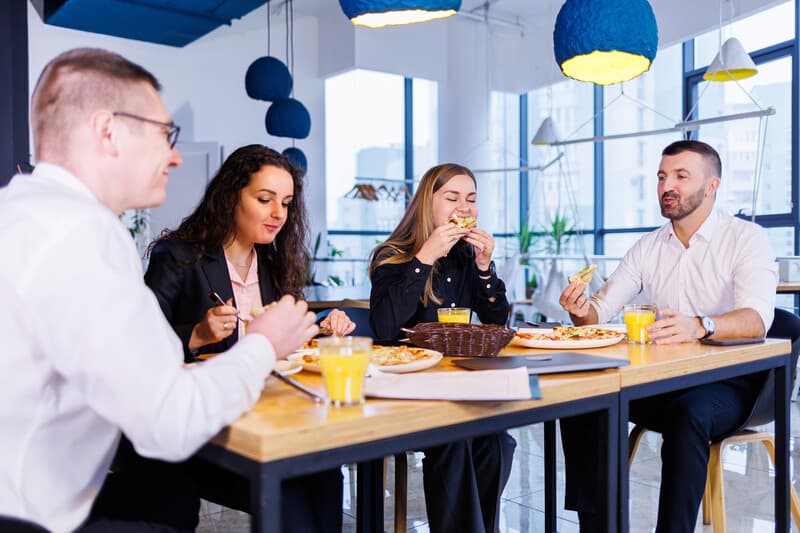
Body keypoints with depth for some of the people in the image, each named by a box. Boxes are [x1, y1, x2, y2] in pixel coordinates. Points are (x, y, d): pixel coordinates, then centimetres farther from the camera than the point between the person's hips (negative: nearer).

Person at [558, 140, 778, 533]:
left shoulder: (746, 239, -7)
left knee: (688, 413, -37)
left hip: (726, 381, -5)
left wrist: (700, 326, -45)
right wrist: (582, 310, -21)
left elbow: (756, 319, -24)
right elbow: (600, 309, 4)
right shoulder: (648, 248, 8)